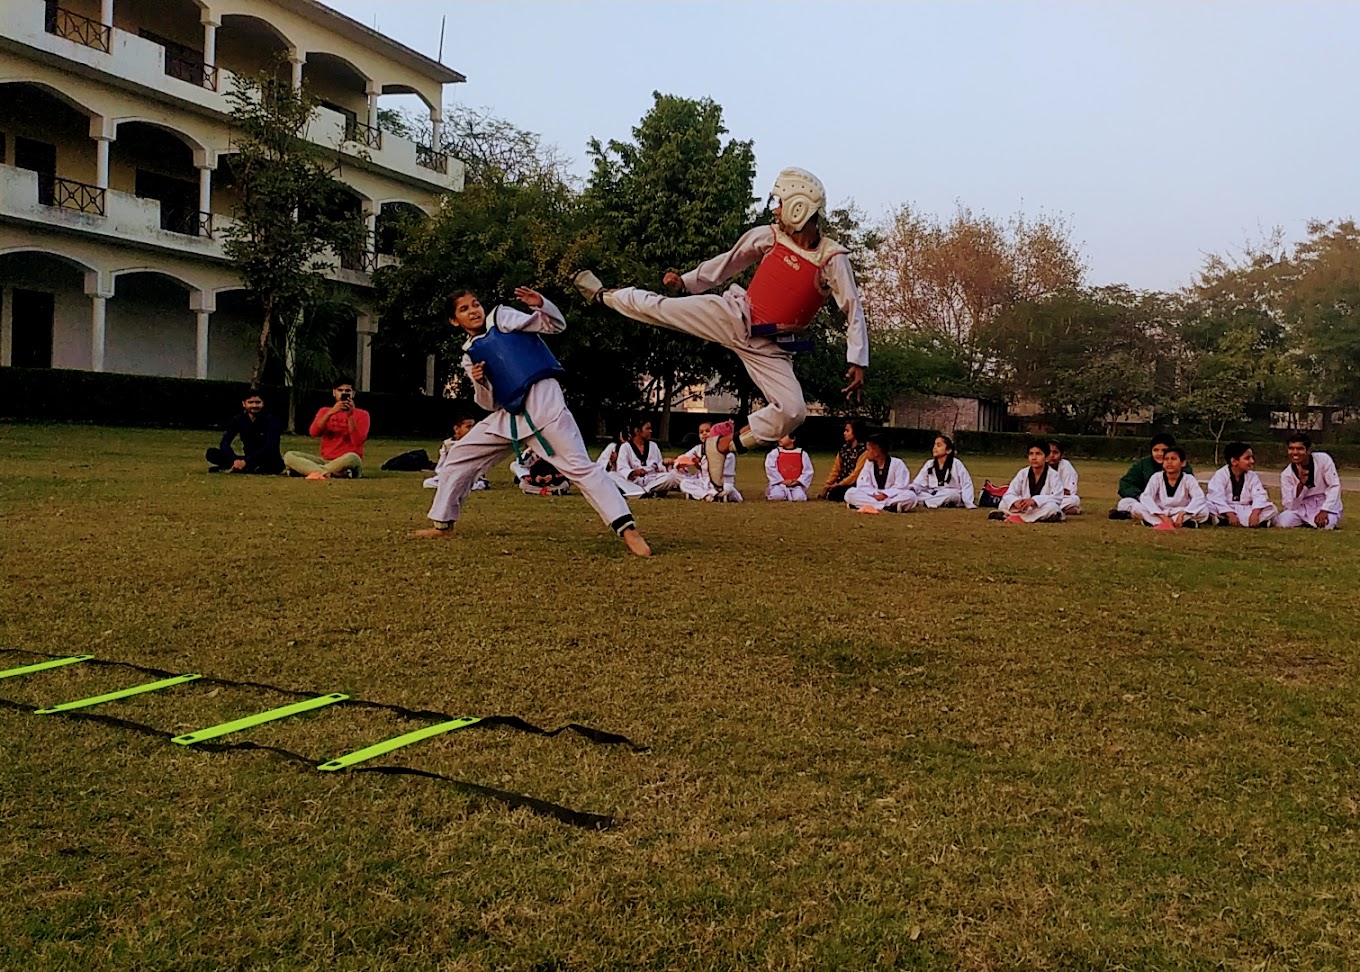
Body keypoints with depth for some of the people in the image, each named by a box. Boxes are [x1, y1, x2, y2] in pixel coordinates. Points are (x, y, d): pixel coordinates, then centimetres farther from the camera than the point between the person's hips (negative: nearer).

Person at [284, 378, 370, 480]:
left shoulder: (362, 414, 3)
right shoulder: (325, 411, 14)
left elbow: (358, 442, -13)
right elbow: (313, 433, -6)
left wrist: (350, 415, -17)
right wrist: (331, 412, -16)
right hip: (325, 460, 4)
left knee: (352, 458, -40)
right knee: (289, 455, -16)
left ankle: (317, 472, -26)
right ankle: (328, 473, -36)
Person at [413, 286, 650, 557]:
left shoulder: (502, 317, 5)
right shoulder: (470, 355, 16)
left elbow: (556, 325, 2)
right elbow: (490, 403, 16)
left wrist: (540, 304, -17)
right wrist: (479, 383, -4)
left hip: (542, 400, -6)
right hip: (509, 414, 7)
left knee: (579, 466, -16)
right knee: (457, 458, 10)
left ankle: (628, 530, -21)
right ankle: (443, 525, 25)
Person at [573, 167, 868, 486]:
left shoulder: (833, 259, -14)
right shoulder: (767, 236, -3)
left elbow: (854, 312, -14)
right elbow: (728, 262, 12)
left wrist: (857, 362, -23)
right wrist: (686, 281, 8)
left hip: (769, 347, -2)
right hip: (734, 316, 2)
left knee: (792, 412, -19)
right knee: (657, 307, 2)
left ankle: (723, 444, 0)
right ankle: (603, 294, 33)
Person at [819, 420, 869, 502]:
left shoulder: (863, 451, -13)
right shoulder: (844, 448, 10)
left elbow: (856, 474, -17)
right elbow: (836, 469, 10)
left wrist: (838, 485, -15)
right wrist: (827, 485, 2)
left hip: (854, 485, -7)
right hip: (842, 483, 7)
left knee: (833, 495, -25)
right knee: (825, 492, -13)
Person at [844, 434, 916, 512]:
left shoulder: (897, 463, -4)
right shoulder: (868, 463, 6)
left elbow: (901, 486, -11)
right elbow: (862, 485, -1)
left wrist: (885, 494, -24)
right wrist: (874, 494, -19)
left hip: (892, 497, -3)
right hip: (873, 496, 3)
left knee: (911, 496, -33)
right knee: (850, 493, -22)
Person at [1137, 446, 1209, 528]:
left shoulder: (1189, 479, -7)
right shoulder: (1156, 477, -7)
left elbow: (1199, 498, -21)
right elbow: (1146, 497, -20)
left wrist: (1182, 513, -37)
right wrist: (1163, 516, -32)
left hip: (1181, 513, 0)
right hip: (1160, 514, 0)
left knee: (1204, 510, -27)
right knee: (1137, 507, -26)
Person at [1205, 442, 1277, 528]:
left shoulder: (1252, 476, 3)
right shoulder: (1221, 475, -10)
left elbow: (1259, 496, -9)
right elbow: (1218, 498, -21)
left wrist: (1255, 514, -28)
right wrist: (1231, 515, -32)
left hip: (1245, 511, 4)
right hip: (1225, 509, -4)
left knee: (1272, 509, -16)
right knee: (1208, 505, -32)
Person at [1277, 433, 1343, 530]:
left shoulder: (1323, 459, -13)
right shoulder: (1286, 474, -8)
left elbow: (1334, 486, -11)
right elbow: (1289, 505, -12)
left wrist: (1324, 510, -22)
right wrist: (1301, 483, -26)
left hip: (1326, 503, -2)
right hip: (1303, 508, 2)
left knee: (1326, 524, -33)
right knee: (1282, 522, -25)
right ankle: (1307, 522, 7)